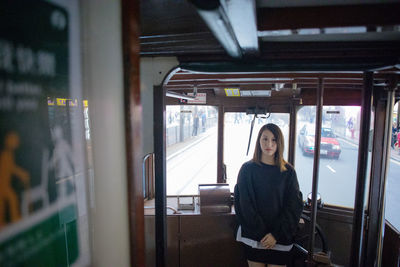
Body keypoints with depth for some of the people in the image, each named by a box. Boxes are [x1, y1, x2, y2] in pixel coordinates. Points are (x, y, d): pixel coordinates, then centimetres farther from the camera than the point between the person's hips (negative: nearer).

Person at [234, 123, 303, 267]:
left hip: (280, 238, 1)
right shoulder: (248, 169, -3)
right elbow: (244, 205, -5)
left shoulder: (288, 171, 0)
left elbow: (294, 206, -2)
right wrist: (261, 233, -10)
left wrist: (276, 235, -9)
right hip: (253, 237, -1)